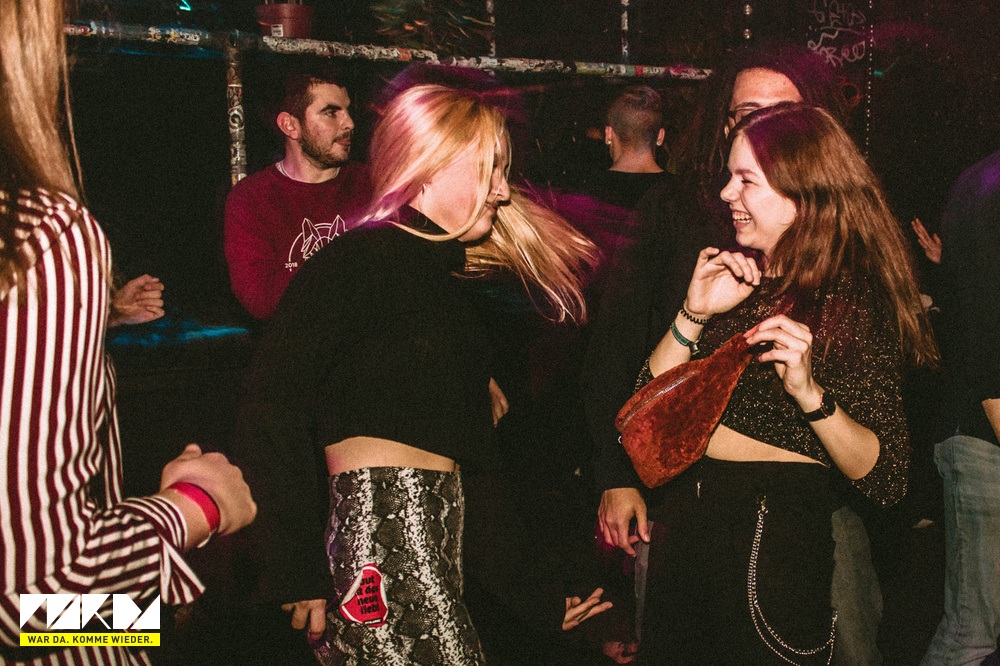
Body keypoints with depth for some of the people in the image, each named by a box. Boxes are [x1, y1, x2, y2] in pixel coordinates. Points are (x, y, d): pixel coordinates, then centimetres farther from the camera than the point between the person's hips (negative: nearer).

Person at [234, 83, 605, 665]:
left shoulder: (456, 287, 19)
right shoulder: (357, 262, -5)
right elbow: (273, 408, -16)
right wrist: (298, 570, -18)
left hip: (443, 538, 8)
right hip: (378, 530, -7)